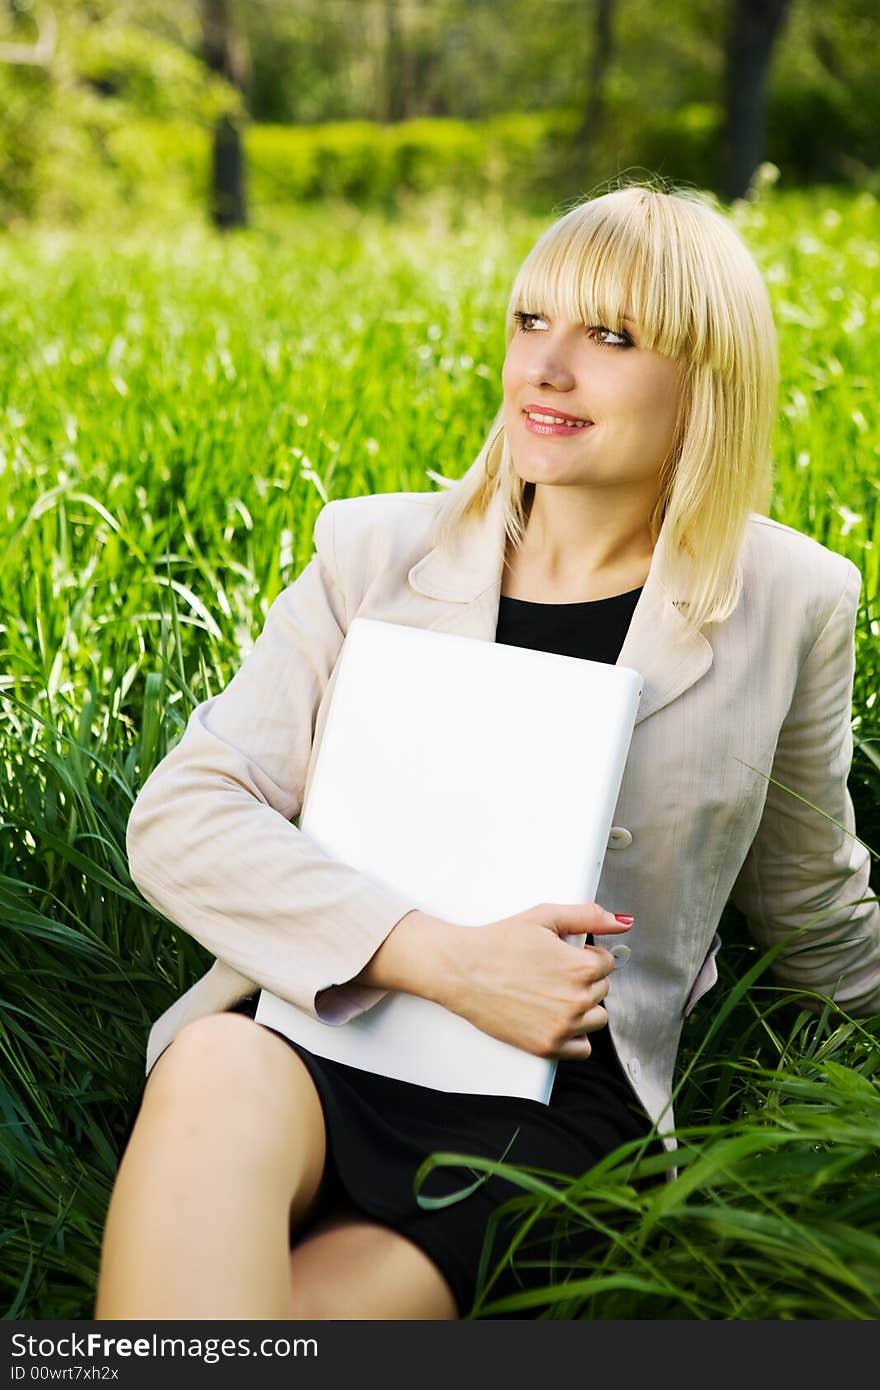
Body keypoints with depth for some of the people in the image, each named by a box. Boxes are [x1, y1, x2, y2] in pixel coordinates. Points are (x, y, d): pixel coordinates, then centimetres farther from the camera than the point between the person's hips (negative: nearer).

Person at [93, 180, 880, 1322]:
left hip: (553, 1109, -1)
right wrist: (441, 957, -14)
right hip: (318, 1046, 1)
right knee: (216, 1075, -34)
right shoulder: (374, 552, 5)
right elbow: (178, 819, -3)